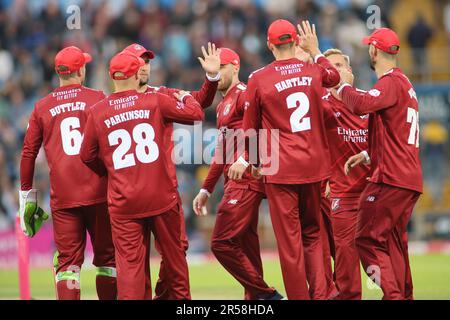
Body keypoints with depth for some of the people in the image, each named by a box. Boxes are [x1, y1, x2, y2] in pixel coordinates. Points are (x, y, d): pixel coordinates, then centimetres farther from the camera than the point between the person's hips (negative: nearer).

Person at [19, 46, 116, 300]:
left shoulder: (42, 107, 8)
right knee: (107, 256, 8)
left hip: (62, 195, 2)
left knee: (68, 260, 2)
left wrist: (27, 193, 16)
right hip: (97, 192, -2)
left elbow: (29, 153, 8)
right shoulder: (97, 99, 1)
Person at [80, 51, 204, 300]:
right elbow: (195, 113, 0)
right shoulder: (155, 102, -4)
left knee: (129, 262, 0)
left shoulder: (97, 113, -1)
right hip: (161, 196, 0)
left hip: (123, 202, 0)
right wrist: (185, 97, 22)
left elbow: (87, 156, 6)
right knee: (173, 255, 15)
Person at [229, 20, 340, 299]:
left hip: (280, 168, -3)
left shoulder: (259, 79, -7)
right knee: (313, 234, 15)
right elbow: (334, 76, 28)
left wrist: (243, 159, 18)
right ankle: (320, 294, 5)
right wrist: (315, 50, 40)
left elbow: (251, 126, 4)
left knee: (289, 240, 1)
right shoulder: (315, 71, 2)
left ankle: (300, 297, 2)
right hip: (313, 165, 4)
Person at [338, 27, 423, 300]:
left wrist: (344, 87, -9)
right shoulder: (405, 84, 22)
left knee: (367, 239, -10)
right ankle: (404, 295, 20)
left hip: (391, 178, -10)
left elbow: (361, 105, -28)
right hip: (411, 178, 10)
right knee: (394, 241, 17)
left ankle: (392, 294, -19)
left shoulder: (391, 82, -10)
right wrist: (369, 155, 24)